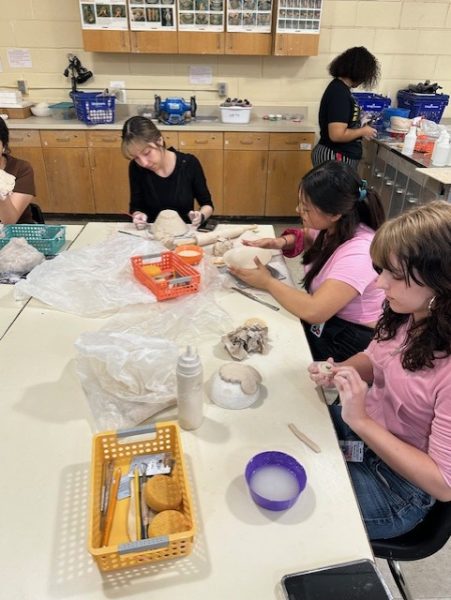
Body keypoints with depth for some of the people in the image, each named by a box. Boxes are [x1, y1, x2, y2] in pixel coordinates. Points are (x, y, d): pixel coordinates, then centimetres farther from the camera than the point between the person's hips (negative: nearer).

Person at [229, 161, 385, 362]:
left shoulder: (358, 253, -31)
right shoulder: (334, 227, -7)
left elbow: (313, 311, -38)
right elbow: (305, 237, 17)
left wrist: (267, 282, -23)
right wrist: (281, 242, -6)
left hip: (347, 342, -7)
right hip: (322, 323, 7)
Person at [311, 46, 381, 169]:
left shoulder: (338, 87, 9)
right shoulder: (340, 93, -21)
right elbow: (337, 134, -28)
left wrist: (358, 127, 11)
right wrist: (363, 131, -13)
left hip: (337, 155, 10)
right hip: (336, 157, -10)